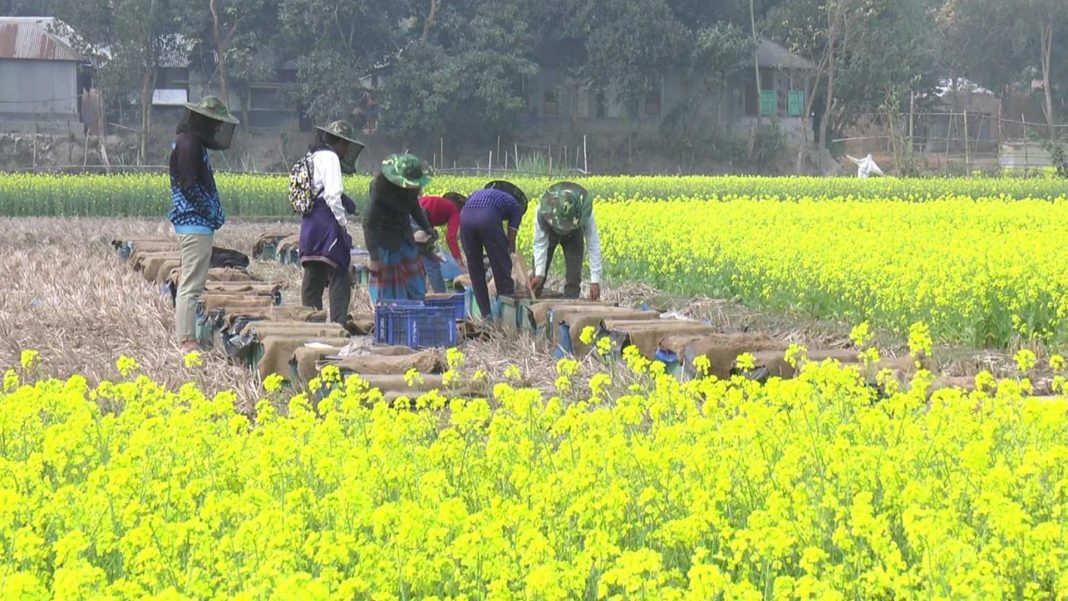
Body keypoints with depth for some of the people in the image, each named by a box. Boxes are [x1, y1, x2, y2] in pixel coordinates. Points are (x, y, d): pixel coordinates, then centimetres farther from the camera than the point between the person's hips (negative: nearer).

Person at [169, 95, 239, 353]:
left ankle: (187, 339, 17)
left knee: (192, 284, 13)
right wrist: (212, 213, -15)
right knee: (192, 285, -10)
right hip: (195, 224, -11)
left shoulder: (193, 142, 18)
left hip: (195, 224, 11)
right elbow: (189, 186, -21)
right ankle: (188, 341, -9)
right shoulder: (189, 144, -15)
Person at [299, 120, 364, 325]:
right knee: (340, 277, -8)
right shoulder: (330, 158, -8)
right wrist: (343, 223, -12)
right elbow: (332, 195, -17)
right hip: (327, 222, -9)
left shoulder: (312, 158, 20)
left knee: (313, 277, 11)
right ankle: (338, 324, -13)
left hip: (309, 223, 9)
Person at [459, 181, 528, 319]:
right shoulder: (516, 205, 27)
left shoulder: (482, 193, 40)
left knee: (475, 267, 16)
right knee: (501, 265, 11)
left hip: (465, 215, 4)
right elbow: (511, 239, 21)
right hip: (487, 217, -4)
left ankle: (485, 314, 18)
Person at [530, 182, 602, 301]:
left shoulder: (584, 214, -40)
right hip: (549, 233, 0)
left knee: (574, 277, -11)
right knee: (537, 278, -4)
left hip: (573, 235, 0)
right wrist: (539, 274, -44)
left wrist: (595, 280, -40)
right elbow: (540, 244, -34)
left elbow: (593, 246, -36)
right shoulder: (543, 211, -41)